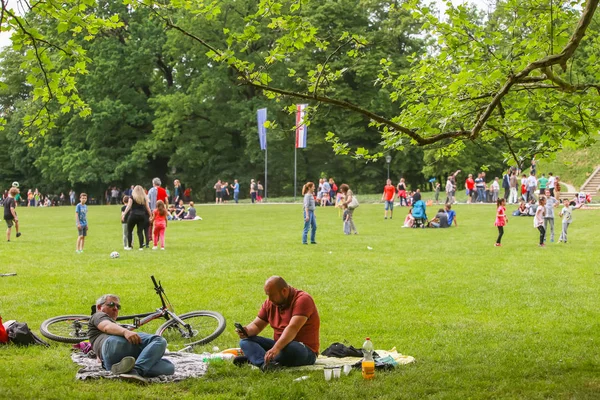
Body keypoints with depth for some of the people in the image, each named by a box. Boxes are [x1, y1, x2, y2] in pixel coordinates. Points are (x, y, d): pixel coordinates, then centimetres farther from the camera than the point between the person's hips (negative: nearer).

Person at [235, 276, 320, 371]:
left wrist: (276, 348, -42)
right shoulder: (270, 303, 8)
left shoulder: (302, 299, -15)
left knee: (288, 348, -42)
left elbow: (293, 328, -29)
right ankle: (266, 363, -40)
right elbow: (257, 325, 10)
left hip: (305, 351, -7)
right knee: (245, 341, -11)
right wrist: (247, 331, -16)